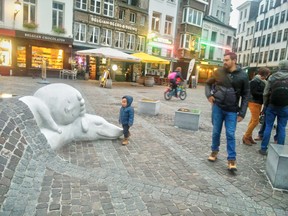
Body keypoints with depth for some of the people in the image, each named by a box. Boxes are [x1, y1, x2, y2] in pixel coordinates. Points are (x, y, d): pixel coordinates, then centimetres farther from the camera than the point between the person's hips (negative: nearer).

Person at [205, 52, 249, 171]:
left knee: (230, 135, 0)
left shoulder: (243, 76, -5)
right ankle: (214, 151, 31)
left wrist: (242, 113, -6)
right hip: (217, 107, 2)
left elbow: (245, 95, -1)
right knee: (216, 132, 11)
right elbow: (208, 83, 16)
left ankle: (231, 159, 12)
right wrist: (209, 95, -3)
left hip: (232, 110, -1)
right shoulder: (219, 72, 0)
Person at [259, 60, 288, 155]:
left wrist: (266, 104, 10)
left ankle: (263, 148, 9)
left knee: (268, 127, 6)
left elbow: (266, 93, -2)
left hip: (272, 105, 0)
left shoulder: (272, 77, -4)